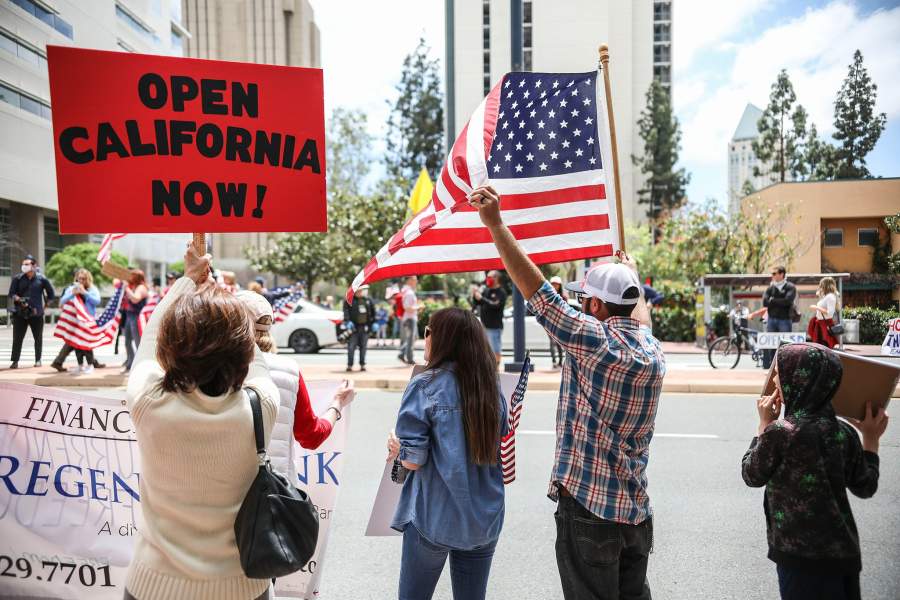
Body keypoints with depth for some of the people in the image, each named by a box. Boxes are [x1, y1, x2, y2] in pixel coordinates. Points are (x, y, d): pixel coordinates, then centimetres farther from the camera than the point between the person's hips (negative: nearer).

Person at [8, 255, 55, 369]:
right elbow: (11, 293, -1)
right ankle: (15, 361, 4)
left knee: (38, 338, 8)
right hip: (20, 313, 0)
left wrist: (44, 304, 7)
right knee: (17, 338, -1)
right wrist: (18, 299, -19)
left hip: (36, 313, 0)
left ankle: (38, 360, 19)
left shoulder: (41, 279, -1)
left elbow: (51, 294, 8)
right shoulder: (17, 278, 1)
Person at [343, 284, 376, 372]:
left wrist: (373, 323, 11)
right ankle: (349, 365, 2)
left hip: (364, 327, 3)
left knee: (363, 347, 8)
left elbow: (373, 312, 16)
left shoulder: (368, 300, 10)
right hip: (354, 326, -3)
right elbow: (346, 311, -11)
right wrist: (347, 321, -24)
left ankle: (362, 364, 16)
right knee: (351, 347, -4)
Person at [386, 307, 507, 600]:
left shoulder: (425, 385, -13)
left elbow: (412, 460, -15)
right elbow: (499, 452, 11)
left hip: (434, 519, -4)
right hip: (484, 519, 5)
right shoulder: (493, 387, 2)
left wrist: (396, 447, 6)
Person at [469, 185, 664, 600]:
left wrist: (495, 223, -14)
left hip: (588, 507, -7)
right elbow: (639, 314, 26)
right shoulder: (653, 349, 4)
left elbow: (536, 290, -18)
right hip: (635, 510, 8)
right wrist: (631, 275, 45)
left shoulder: (594, 339, -18)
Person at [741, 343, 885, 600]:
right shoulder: (844, 432, -4)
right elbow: (865, 488, 9)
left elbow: (752, 476, -5)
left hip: (801, 555, -6)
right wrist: (871, 439, 17)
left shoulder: (780, 432, -22)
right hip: (843, 552, 6)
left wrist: (764, 424, 2)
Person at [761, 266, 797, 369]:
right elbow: (765, 302, -3)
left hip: (784, 320, -3)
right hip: (771, 320, 3)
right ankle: (768, 367, 8)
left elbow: (788, 300, -15)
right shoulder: (770, 288, 10)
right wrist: (780, 302, -7)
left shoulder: (790, 287, 2)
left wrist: (773, 300, -6)